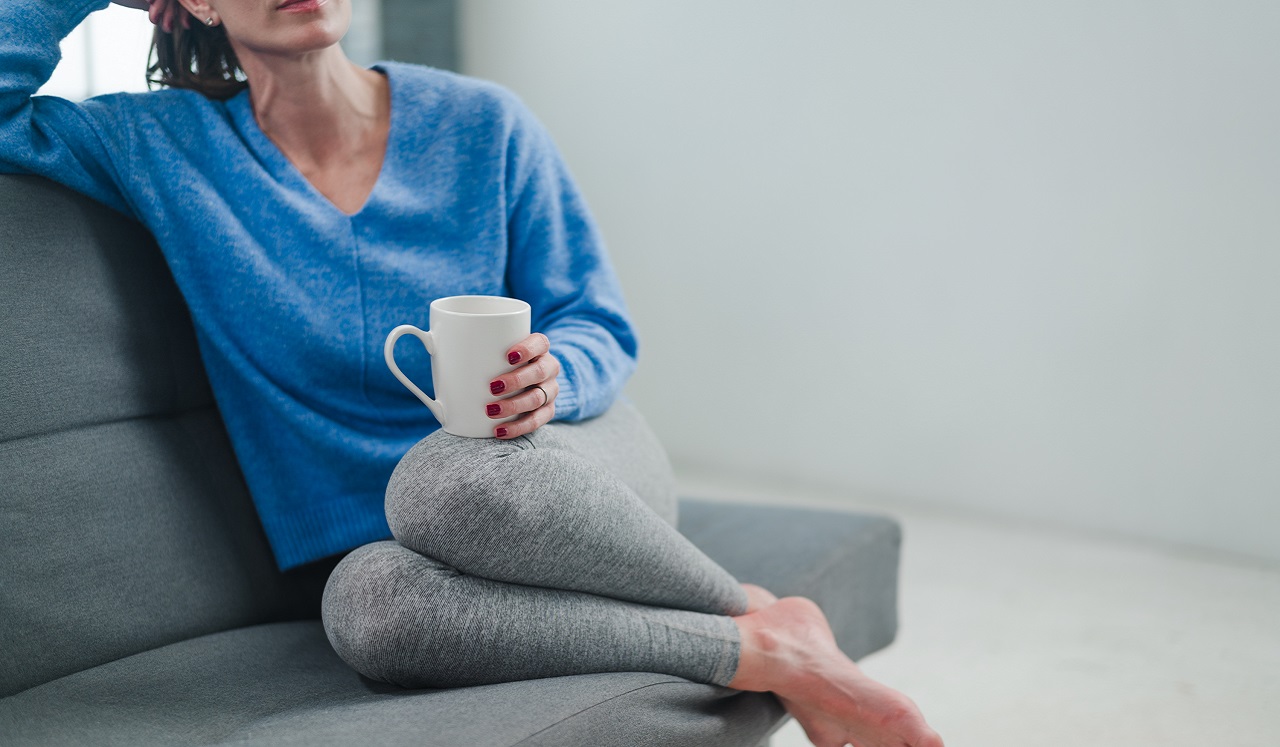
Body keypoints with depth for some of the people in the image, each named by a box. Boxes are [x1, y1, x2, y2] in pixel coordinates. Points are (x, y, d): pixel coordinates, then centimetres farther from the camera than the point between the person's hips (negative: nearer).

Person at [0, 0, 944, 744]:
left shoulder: (483, 124, -2)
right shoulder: (164, 147, 1)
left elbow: (601, 329, 0)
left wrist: (547, 377, -23)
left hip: (576, 458, -1)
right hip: (393, 526, 1)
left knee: (442, 478, -38)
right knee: (368, 601, -37)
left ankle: (761, 611, -19)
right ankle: (771, 654, -26)